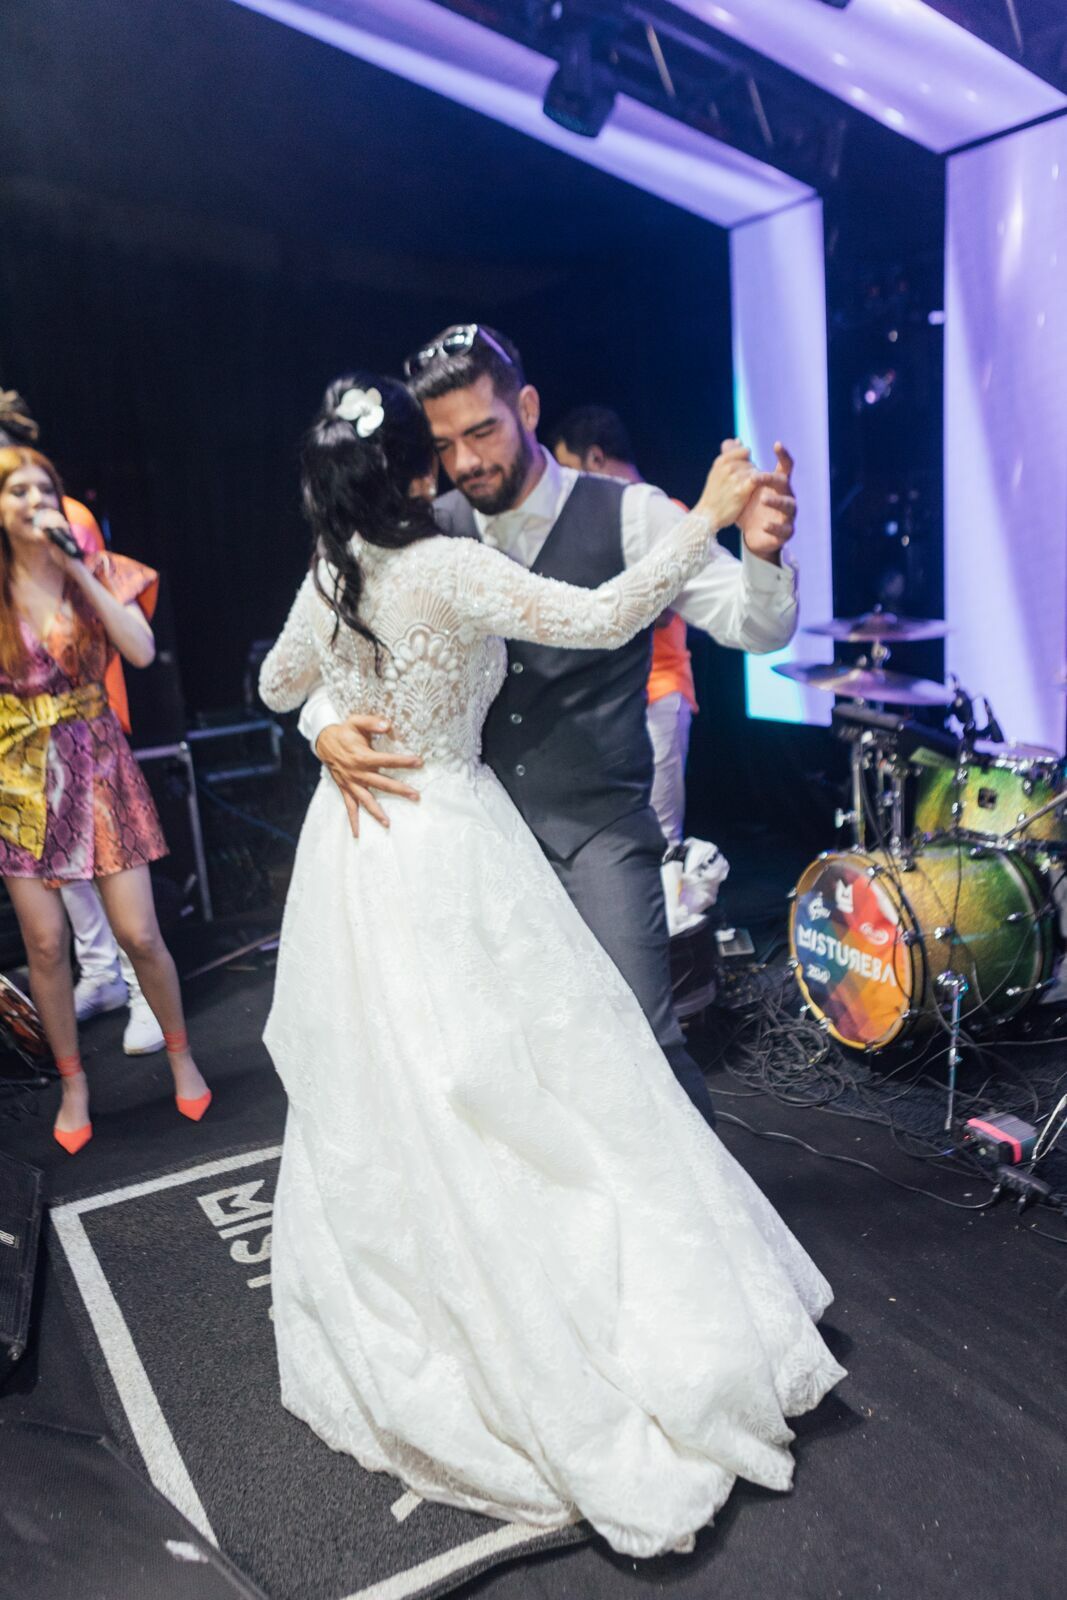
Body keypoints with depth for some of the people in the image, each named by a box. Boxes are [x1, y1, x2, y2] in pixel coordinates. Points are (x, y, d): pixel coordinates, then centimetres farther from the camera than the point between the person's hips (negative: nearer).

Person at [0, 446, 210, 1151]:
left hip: (97, 764, 0)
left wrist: (80, 570, -16)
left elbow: (143, 651, -15)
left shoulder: (95, 570, 3)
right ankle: (73, 1081, 23)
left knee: (140, 935, -1)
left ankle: (181, 1054, 23)